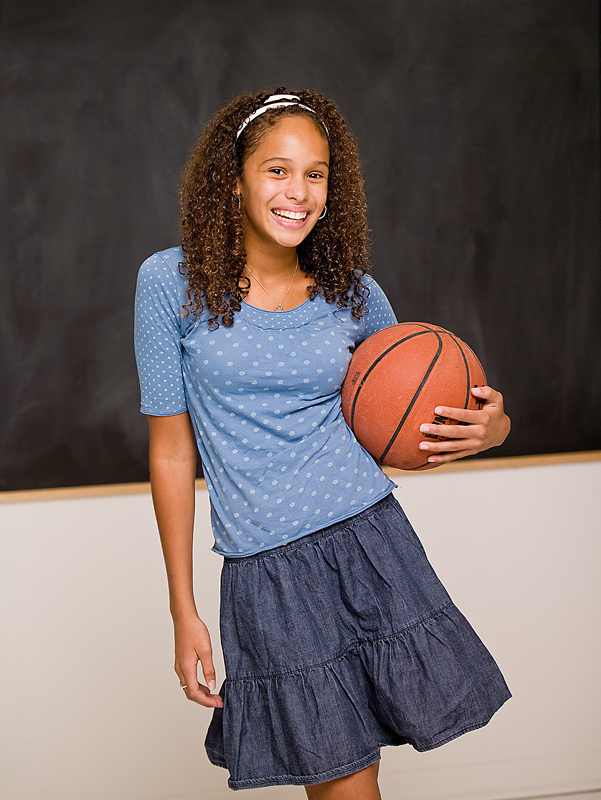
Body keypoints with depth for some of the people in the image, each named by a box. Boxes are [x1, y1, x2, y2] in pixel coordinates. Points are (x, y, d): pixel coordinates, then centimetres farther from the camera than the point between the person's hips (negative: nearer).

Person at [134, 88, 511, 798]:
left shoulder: (353, 292, 4)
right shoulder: (171, 282, -2)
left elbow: (423, 417, 15)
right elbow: (172, 450, 1)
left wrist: (489, 427, -10)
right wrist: (184, 611, 0)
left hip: (371, 538, 2)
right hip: (267, 573, -2)